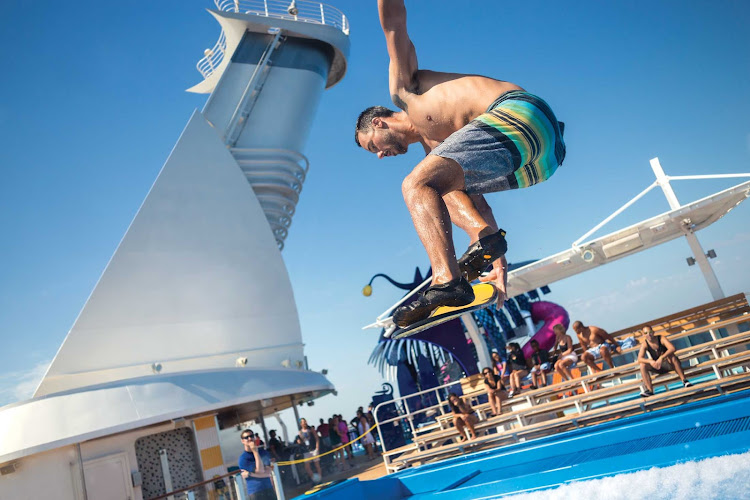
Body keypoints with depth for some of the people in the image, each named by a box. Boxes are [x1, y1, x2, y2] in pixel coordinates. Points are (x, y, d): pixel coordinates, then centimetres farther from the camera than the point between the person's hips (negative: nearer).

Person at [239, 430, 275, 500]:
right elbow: (260, 471, -15)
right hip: (255, 494, -5)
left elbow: (268, 473, -4)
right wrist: (255, 452, -17)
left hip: (269, 491, 5)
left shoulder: (264, 453, 7)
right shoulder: (243, 459, -7)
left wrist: (250, 474, -14)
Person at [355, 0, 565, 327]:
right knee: (443, 189, 24)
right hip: (536, 161, 9)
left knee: (417, 184, -15)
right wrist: (499, 263, 18)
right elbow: (475, 200, 24)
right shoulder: (433, 148, 30)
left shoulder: (403, 89, 18)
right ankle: (485, 238, -5)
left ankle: (447, 282, -31)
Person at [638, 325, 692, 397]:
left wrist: (661, 357, -44)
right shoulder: (644, 344, -9)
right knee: (643, 365, -22)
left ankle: (684, 380, -34)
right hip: (657, 366, 3)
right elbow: (639, 359, -19)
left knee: (671, 356, -35)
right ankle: (650, 390, -24)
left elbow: (672, 348, -33)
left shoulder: (661, 338, -16)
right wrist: (650, 361, -39)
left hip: (669, 364, -3)